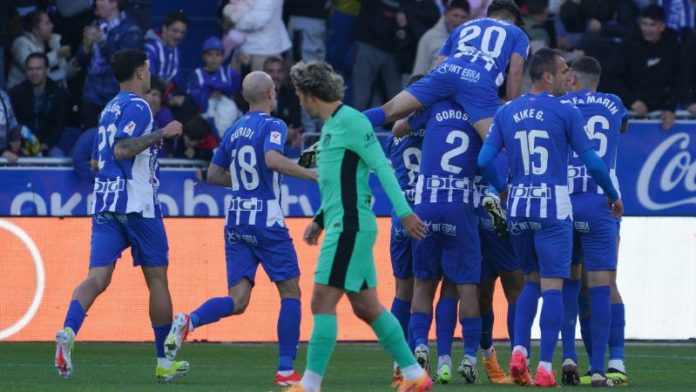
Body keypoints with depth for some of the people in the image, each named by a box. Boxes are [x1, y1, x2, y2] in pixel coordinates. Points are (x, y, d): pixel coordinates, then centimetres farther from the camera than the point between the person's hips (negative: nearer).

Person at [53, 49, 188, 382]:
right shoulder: (136, 106, -7)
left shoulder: (109, 109, 19)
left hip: (104, 202, 7)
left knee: (97, 277, -5)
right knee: (157, 279, 6)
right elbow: (122, 149, -20)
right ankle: (165, 362, 12)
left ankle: (68, 331, -32)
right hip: (137, 203, -7)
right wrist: (161, 134, -15)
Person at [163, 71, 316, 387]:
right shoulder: (272, 126, -7)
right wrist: (310, 174, -19)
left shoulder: (233, 131, 13)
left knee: (237, 300, 1)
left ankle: (189, 321, -27)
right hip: (268, 223, -6)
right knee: (290, 292, 7)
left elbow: (213, 175, 19)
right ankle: (286, 370, 3)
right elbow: (273, 159, -27)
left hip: (236, 223, 6)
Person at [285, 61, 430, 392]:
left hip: (350, 227, -10)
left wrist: (403, 211, -21)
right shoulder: (331, 125, 18)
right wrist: (319, 220, 23)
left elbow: (381, 166, -16)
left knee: (322, 301, -10)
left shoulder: (349, 120, -11)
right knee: (366, 307, 11)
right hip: (342, 226, 10)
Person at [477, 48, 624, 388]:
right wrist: (613, 196, 11)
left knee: (532, 281, 19)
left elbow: (485, 160, 2)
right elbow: (592, 162, -4)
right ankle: (544, 368, -6)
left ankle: (519, 351, 3)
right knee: (552, 286, -1)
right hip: (553, 207, -4)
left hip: (518, 207, 4)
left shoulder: (506, 113, 7)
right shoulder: (565, 112, -4)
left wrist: (502, 189, 21)